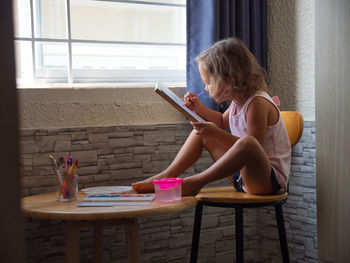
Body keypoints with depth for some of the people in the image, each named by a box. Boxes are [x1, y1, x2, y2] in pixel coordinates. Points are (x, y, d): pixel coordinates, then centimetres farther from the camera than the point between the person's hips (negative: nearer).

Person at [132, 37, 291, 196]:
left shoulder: (258, 103, -21)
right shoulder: (238, 101, 7)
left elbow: (252, 147, -26)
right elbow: (223, 122, 30)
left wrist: (218, 134, -31)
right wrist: (199, 108, 14)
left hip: (270, 178, -9)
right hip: (242, 174, 9)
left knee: (247, 142, -41)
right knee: (202, 132, 12)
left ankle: (195, 182, -29)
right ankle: (167, 176, 3)